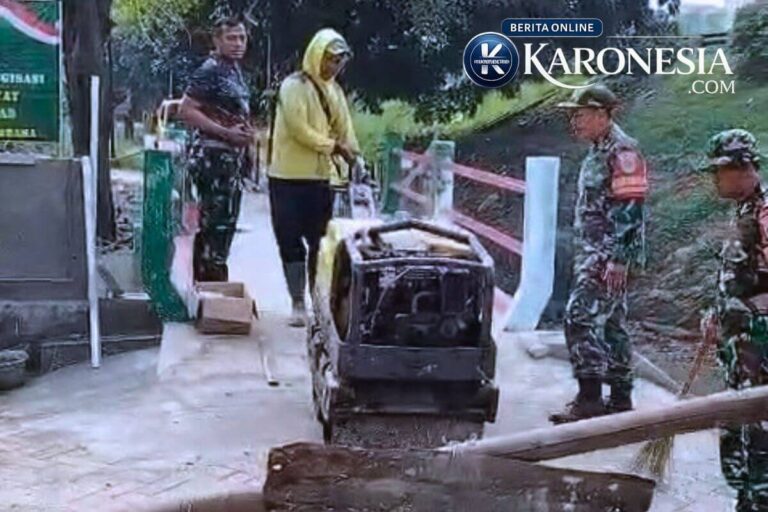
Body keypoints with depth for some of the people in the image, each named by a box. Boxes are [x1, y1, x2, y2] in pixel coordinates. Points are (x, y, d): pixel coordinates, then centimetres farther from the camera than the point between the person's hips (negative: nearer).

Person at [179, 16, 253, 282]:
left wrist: (245, 131, 9)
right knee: (217, 222, -10)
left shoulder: (235, 70, 15)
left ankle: (204, 278, 22)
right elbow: (186, 111, -17)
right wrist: (226, 132, -20)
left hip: (233, 156, 10)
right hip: (214, 156, -10)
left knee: (226, 221, 13)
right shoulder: (210, 70, -12)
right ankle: (213, 279, -6)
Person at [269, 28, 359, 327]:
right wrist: (332, 146, -14)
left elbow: (345, 129, 9)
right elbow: (299, 129, -17)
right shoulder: (294, 86, -9)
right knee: (291, 241, 0)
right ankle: (298, 303, 7)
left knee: (320, 242, 8)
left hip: (321, 177, 6)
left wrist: (353, 159, -5)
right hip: (289, 177, -6)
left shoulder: (335, 91, 12)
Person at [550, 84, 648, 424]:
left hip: (610, 256, -10)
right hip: (593, 255, 10)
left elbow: (630, 210, -20)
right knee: (610, 323, 12)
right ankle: (620, 398, 19)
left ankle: (590, 398, -13)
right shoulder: (597, 153, 19)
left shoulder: (622, 152, -12)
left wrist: (618, 259, -24)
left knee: (581, 318, -15)